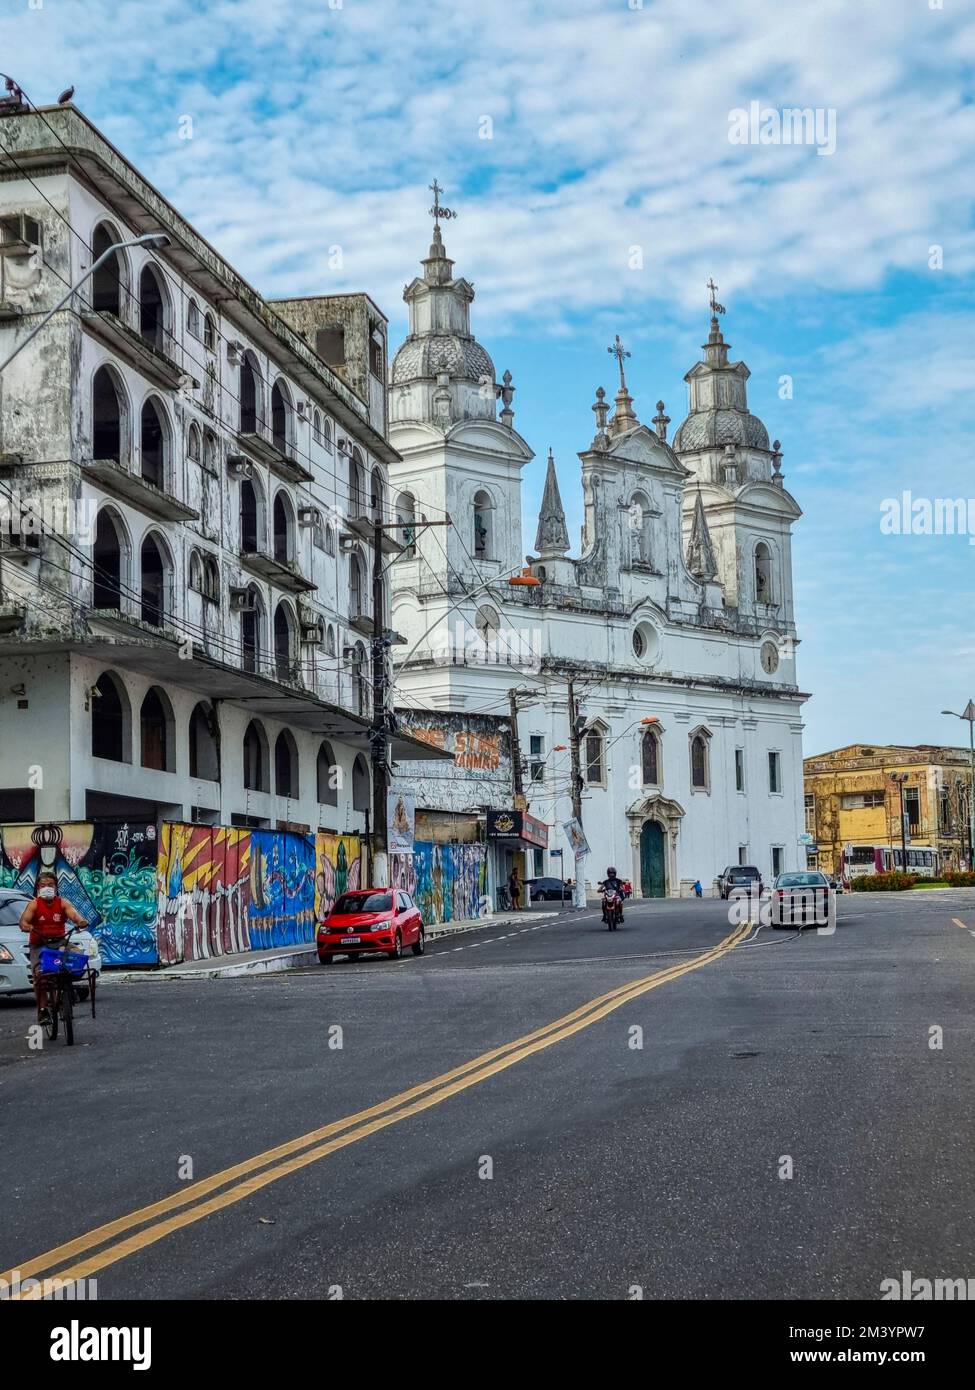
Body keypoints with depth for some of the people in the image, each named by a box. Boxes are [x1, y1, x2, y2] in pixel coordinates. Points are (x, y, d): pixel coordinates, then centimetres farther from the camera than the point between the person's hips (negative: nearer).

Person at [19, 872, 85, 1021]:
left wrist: (80, 921, -38)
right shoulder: (34, 904, -1)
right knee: (39, 975, -17)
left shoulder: (62, 903, 3)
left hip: (58, 943, 1)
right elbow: (24, 919, -15)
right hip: (38, 945, -1)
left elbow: (73, 914, -14)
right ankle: (42, 1009, -8)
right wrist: (25, 926, -40)